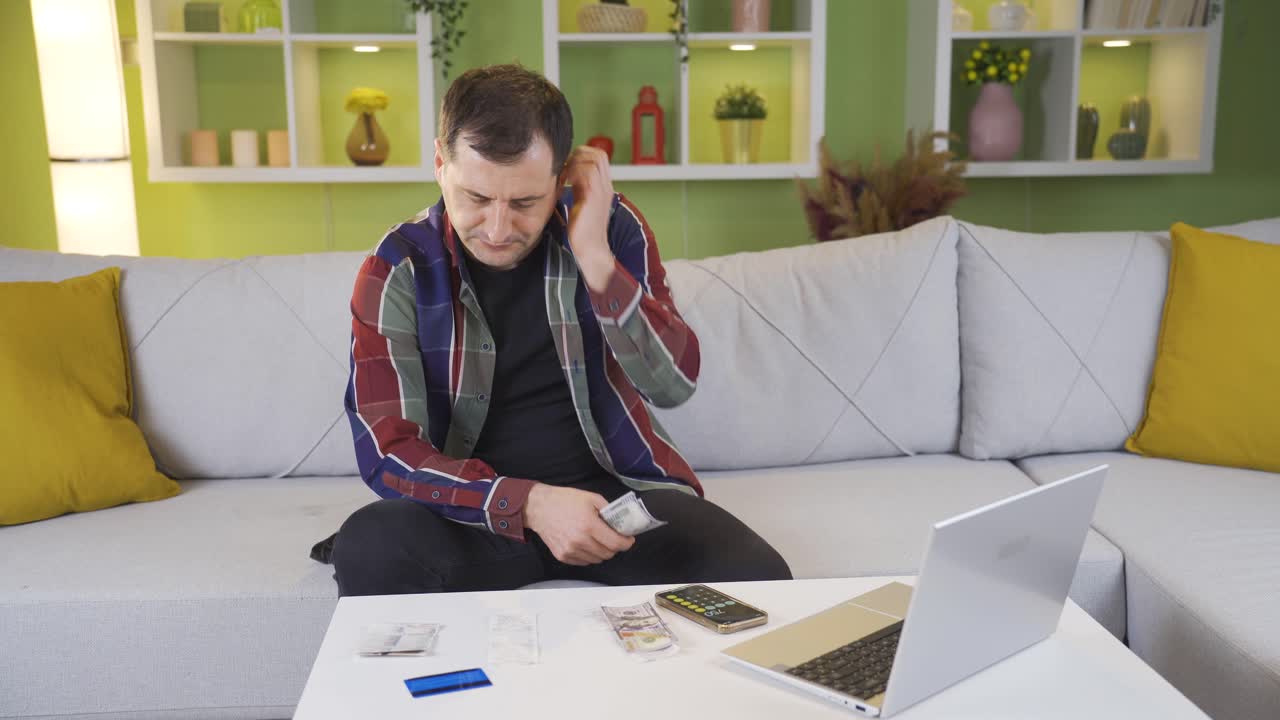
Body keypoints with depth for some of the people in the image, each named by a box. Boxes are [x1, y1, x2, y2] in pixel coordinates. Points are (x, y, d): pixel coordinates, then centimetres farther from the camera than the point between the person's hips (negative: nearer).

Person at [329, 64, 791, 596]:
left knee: (756, 578, -24)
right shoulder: (399, 269, -8)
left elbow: (673, 384, -11)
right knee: (367, 551, -31)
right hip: (481, 505, 0)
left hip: (617, 484, 1)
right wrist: (530, 503, -27)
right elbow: (388, 451, -12)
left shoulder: (612, 227, -4)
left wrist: (595, 257, -23)